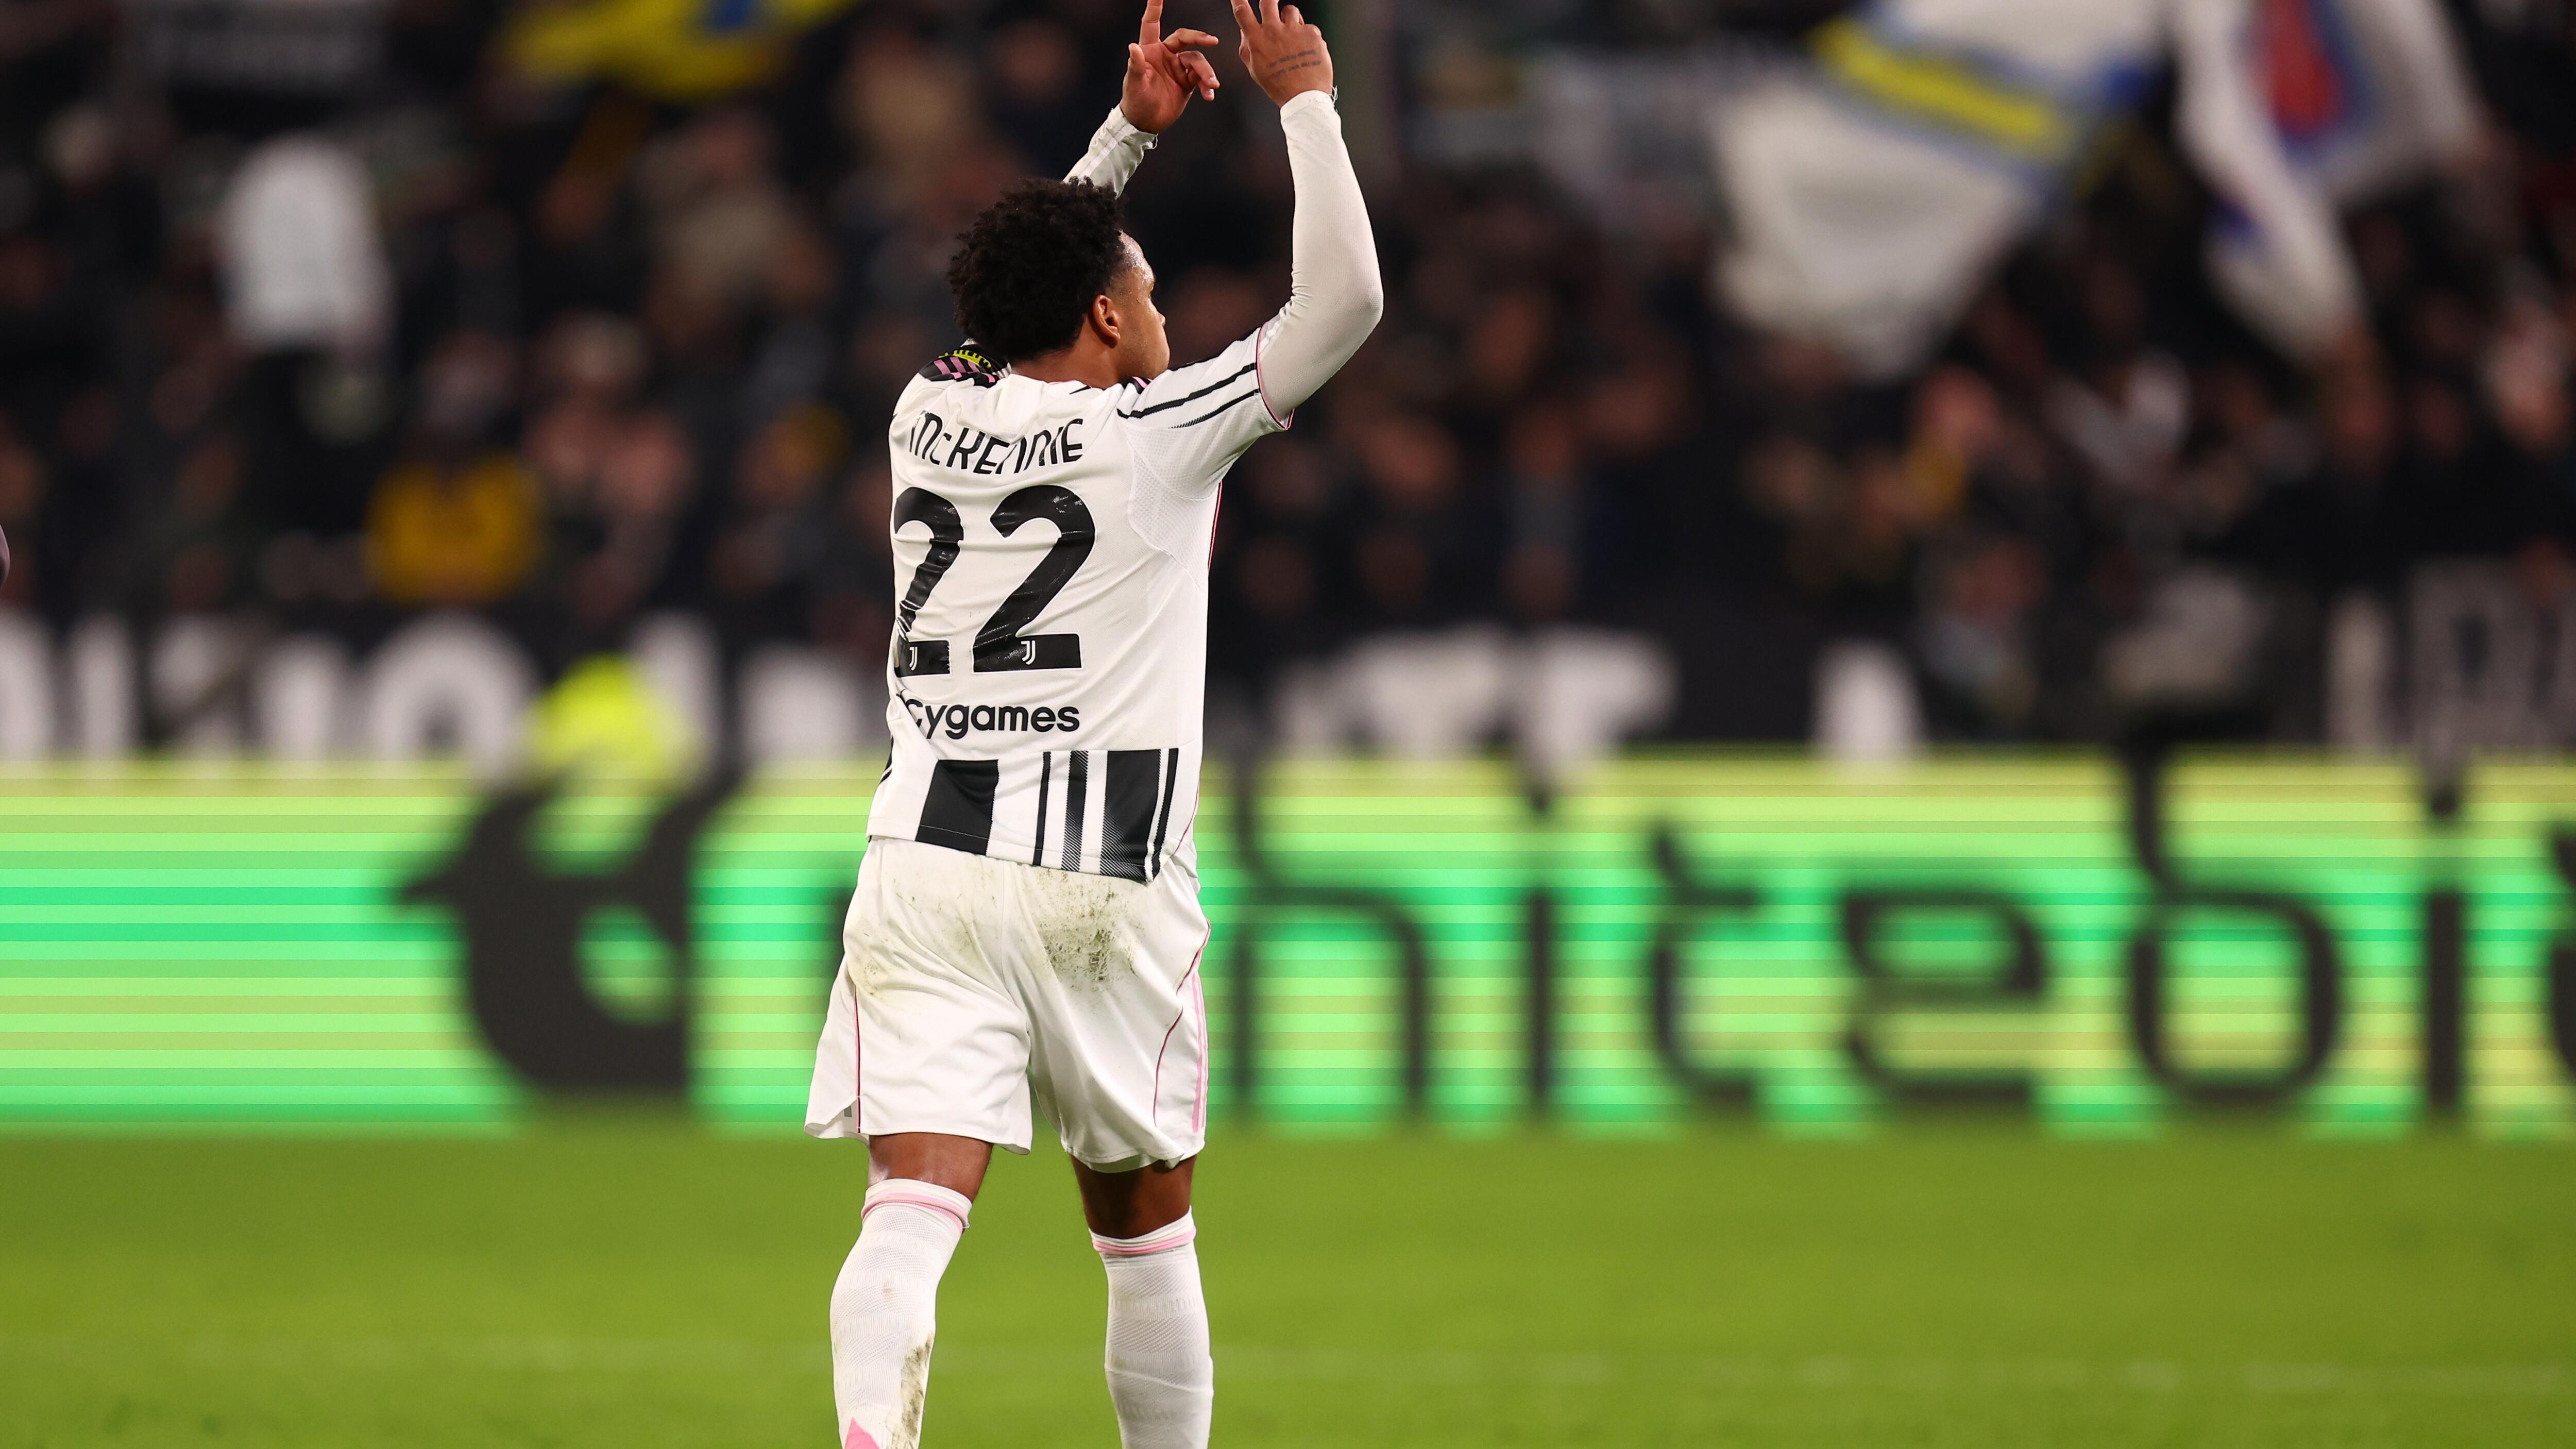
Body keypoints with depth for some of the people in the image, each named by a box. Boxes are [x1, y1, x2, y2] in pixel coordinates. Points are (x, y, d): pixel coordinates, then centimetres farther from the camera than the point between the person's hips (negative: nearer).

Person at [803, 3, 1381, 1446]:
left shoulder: (932, 416, 12)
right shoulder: (1155, 433, -2)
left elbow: (1033, 305, 34)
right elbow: (1344, 299, 2)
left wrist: (1130, 131, 35)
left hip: (924, 869, 3)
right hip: (1105, 888, -3)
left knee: (913, 1207, -14)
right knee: (1146, 1224, 15)